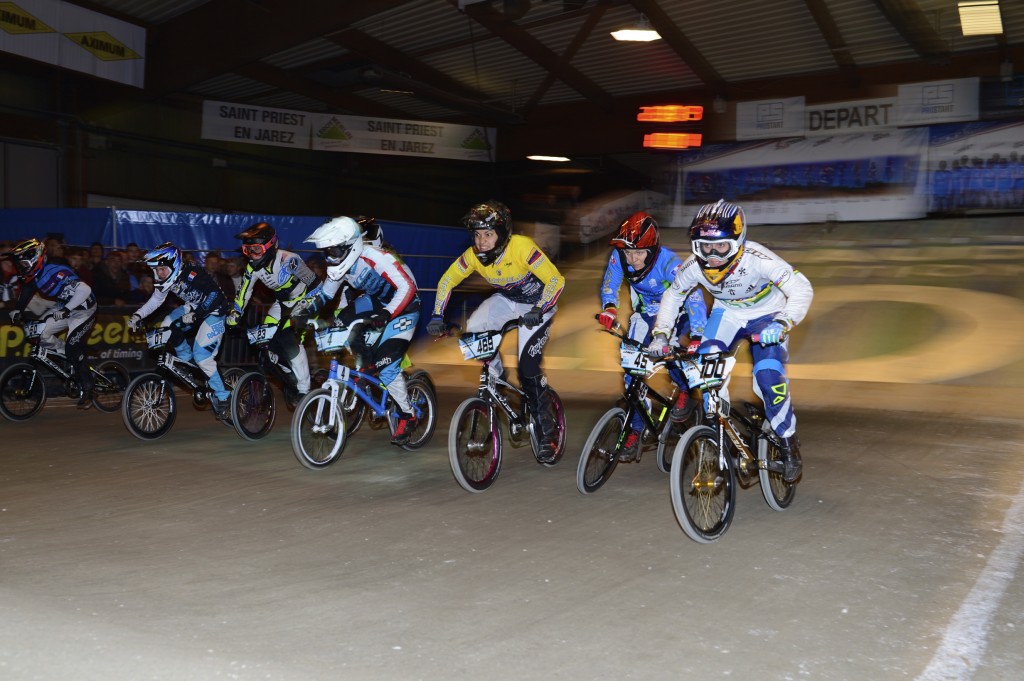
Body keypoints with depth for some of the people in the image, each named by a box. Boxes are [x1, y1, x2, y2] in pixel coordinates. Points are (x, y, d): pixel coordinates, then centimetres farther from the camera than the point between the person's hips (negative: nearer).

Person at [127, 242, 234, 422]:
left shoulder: (192, 273, -27)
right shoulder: (167, 279, -5)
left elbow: (214, 294, -33)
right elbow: (155, 300, 5)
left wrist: (195, 314, -41)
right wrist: (137, 315, -8)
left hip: (214, 311, -8)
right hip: (193, 308, 8)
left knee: (202, 355, -17)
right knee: (166, 327, -8)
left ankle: (222, 396, -6)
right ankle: (189, 365, 10)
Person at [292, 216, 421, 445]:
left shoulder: (377, 258, -32)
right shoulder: (340, 263, -9)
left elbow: (407, 287, -35)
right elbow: (324, 293, 4)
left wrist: (385, 315, -45)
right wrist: (303, 309, -13)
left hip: (403, 305, -8)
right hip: (376, 301, 8)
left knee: (386, 364, -17)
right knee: (345, 319, -18)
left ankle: (407, 415, 0)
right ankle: (365, 366, 3)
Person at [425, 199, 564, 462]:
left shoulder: (522, 247, -32)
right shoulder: (473, 255, -18)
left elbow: (556, 280, -32)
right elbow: (447, 281, -5)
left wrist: (538, 311, -43)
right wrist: (437, 317, -15)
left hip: (537, 303, -5)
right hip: (506, 300, 5)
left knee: (528, 367, -15)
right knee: (472, 332, -20)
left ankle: (547, 432, 0)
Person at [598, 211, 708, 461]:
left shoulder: (669, 262, -35)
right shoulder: (619, 257, -23)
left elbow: (693, 297, -42)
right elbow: (609, 285, -12)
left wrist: (696, 339, -53)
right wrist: (609, 308, -35)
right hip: (646, 312, 4)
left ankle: (686, 392, 1)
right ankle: (636, 430, 3)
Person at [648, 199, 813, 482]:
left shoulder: (757, 259, -35)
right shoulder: (695, 266, -23)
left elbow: (801, 288, -33)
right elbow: (673, 295, -2)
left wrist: (783, 323, -48)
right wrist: (661, 334, -9)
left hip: (766, 316, -3)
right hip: (726, 313, 4)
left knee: (769, 377, -22)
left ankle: (789, 443, 1)